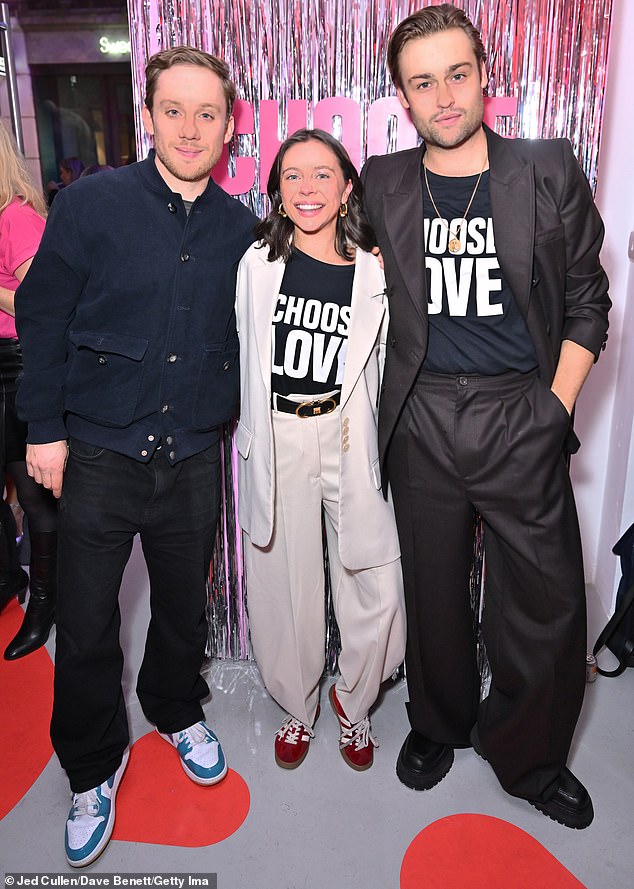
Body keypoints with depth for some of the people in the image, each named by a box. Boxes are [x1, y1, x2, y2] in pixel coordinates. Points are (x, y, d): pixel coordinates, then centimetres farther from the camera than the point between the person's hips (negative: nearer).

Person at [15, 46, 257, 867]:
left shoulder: (241, 228, 3)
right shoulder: (90, 204, -6)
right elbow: (43, 319, -3)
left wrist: (229, 416, 7)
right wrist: (45, 429, -5)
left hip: (192, 458, 3)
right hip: (99, 453, -2)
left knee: (184, 606, 18)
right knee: (86, 626, 8)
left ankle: (176, 711, 47)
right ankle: (93, 768, 33)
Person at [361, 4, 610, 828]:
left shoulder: (549, 170, 3)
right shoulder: (382, 184, 6)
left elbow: (586, 302, 5)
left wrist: (555, 409, -4)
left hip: (522, 419, -1)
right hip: (422, 421, 1)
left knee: (547, 605, 4)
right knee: (433, 589, 14)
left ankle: (529, 756, 31)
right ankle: (439, 723, 39)